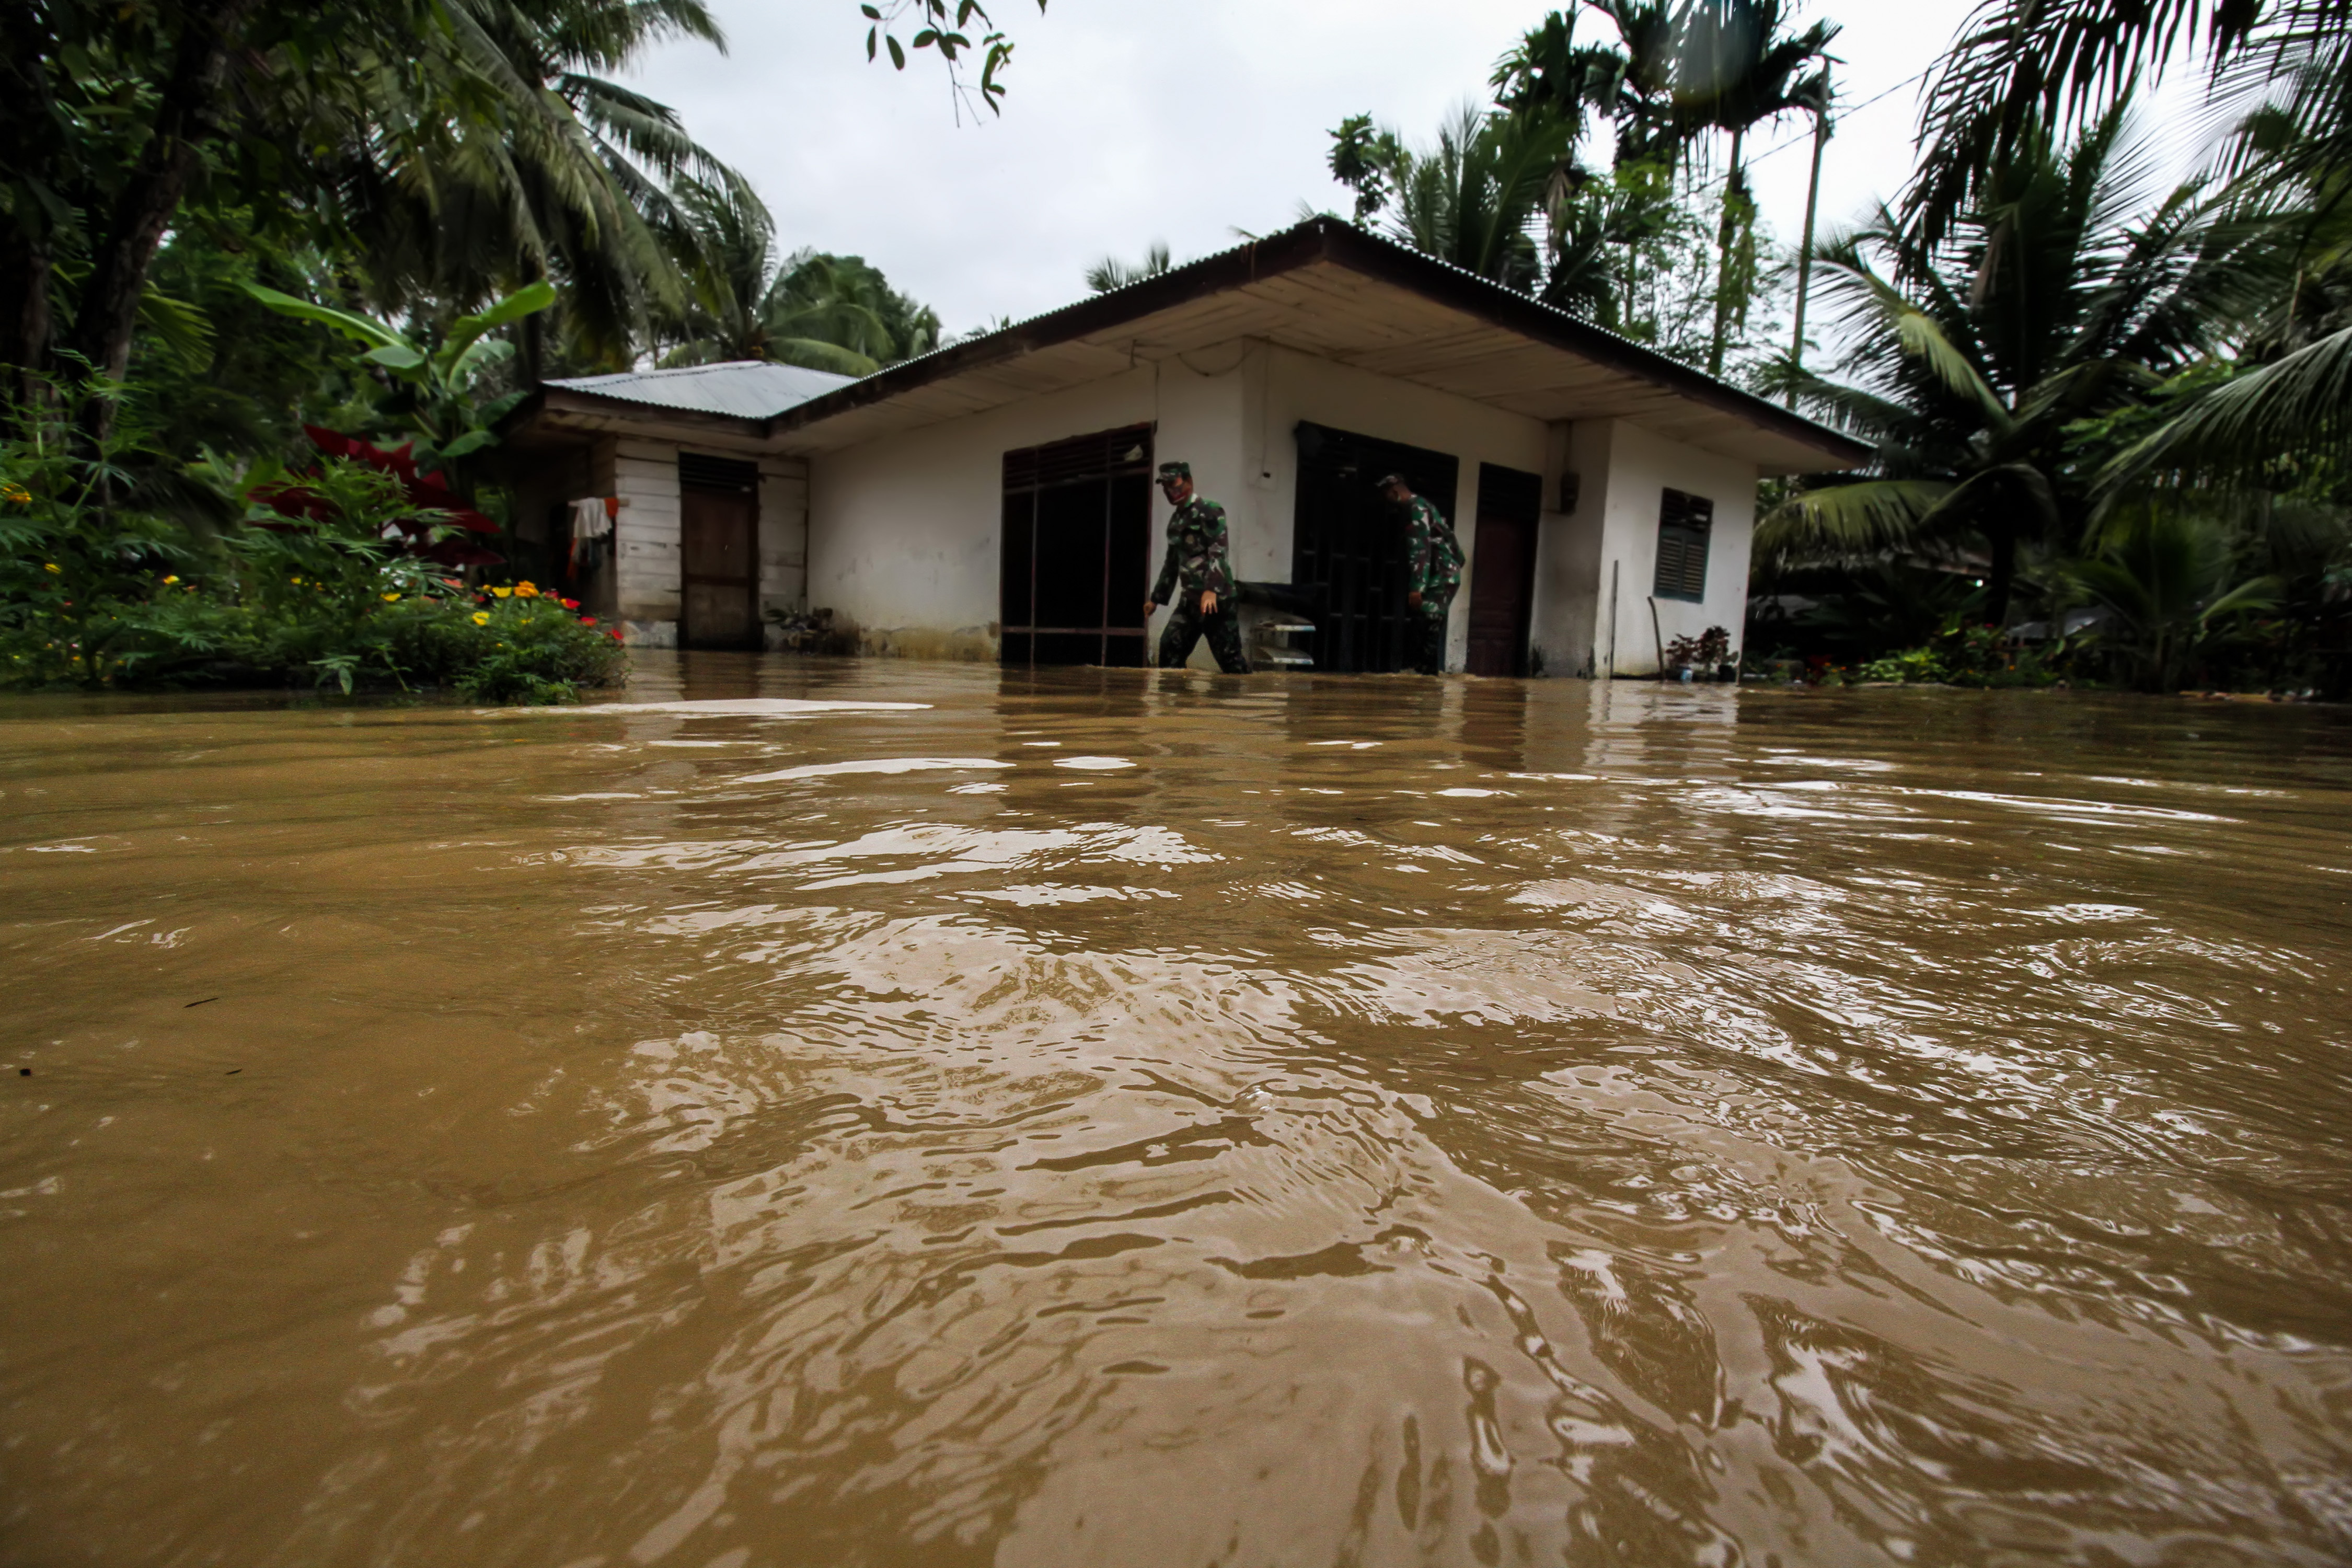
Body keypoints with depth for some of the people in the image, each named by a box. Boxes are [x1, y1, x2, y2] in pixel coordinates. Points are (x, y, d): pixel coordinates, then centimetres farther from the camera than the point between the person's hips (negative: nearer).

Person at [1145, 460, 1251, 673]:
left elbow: (1218, 552, -19)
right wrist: (1156, 598, 29)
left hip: (1215, 597, -8)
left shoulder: (1209, 510, -7)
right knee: (1169, 650, 1)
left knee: (1229, 656, -7)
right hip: (1189, 599, 8)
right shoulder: (1175, 520, 19)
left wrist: (1211, 590, -32)